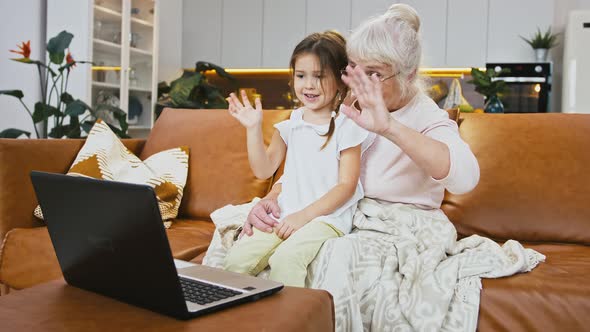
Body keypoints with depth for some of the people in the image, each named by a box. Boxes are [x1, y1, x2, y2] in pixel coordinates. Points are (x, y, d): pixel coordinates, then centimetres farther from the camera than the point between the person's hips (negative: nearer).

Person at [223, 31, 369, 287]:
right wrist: (253, 128, 1)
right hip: (285, 215, 5)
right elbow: (264, 170, 12)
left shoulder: (346, 126, -2)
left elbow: (347, 185, -7)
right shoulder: (290, 125, 12)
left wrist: (305, 215, -15)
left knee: (286, 258, -32)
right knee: (237, 258, -16)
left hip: (327, 216, -4)